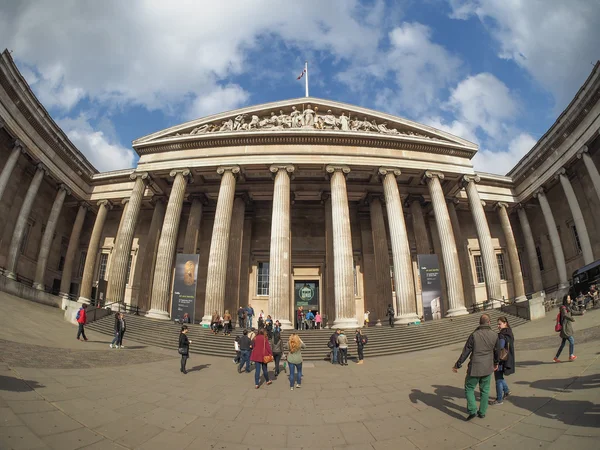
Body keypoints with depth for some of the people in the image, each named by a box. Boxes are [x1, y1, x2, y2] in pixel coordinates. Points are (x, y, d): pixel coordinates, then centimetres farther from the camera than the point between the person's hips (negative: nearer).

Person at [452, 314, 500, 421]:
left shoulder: (474, 335, -16)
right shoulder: (494, 335, -4)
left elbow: (465, 352, -12)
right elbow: (496, 351, 10)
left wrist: (457, 365, -2)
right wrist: (496, 363, 30)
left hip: (475, 368, -4)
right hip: (488, 368, 4)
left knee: (469, 389, 10)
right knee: (485, 390, 18)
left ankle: (472, 410, -2)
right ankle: (482, 412, 25)